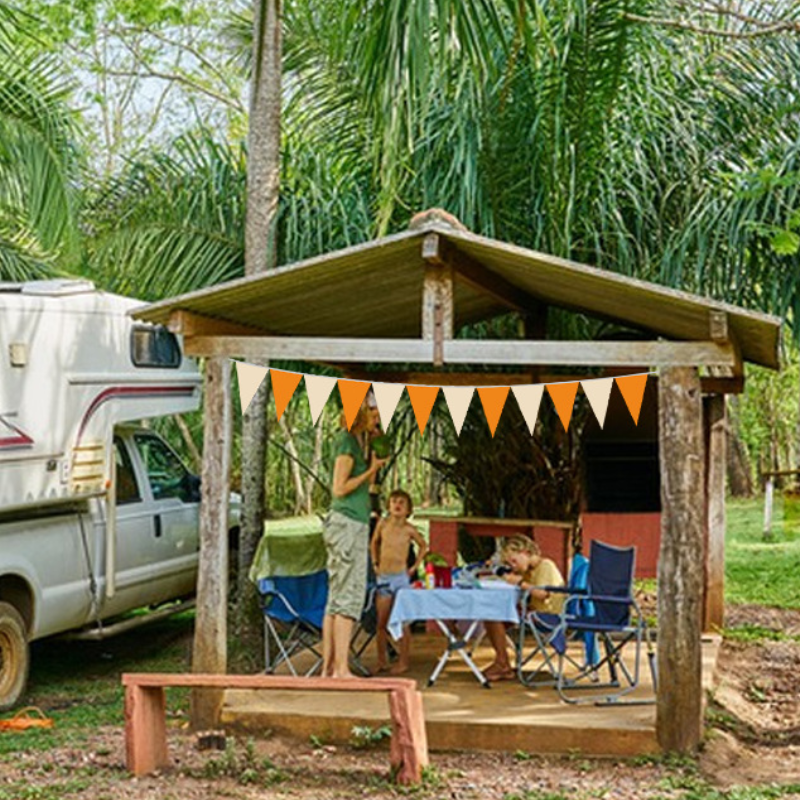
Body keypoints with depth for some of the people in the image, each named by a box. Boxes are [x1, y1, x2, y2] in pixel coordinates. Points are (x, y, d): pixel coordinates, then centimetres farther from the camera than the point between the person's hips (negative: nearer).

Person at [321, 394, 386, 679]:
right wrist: (371, 470, -10)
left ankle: (328, 667, 10)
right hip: (348, 524, -10)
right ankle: (341, 668, -13)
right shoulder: (347, 442, -10)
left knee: (336, 598, 8)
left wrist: (375, 463, 14)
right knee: (349, 597, -11)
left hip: (350, 524, 10)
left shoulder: (354, 441, 18)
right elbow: (339, 488, -16)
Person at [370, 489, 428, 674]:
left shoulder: (409, 529, -3)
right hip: (383, 577, 3)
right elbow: (374, 543, 19)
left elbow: (423, 546, 14)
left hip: (400, 577, -3)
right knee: (381, 622, 4)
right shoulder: (383, 524, 1)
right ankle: (382, 661, 13)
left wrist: (415, 566, 7)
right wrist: (375, 563, 12)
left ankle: (403, 662, 3)